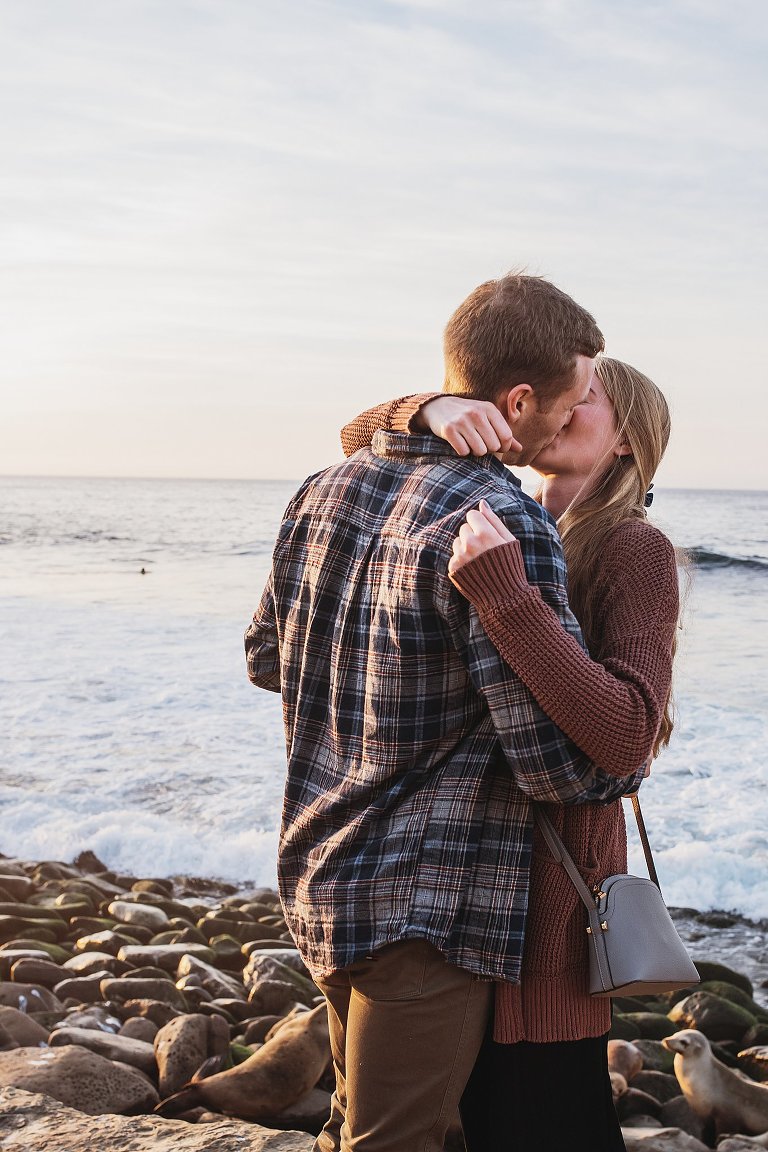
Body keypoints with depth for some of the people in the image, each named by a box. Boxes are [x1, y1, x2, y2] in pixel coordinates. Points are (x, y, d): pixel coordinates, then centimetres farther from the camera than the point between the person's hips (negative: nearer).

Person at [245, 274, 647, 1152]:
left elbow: (267, 658, 16)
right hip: (426, 910, -8)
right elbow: (557, 762, -22)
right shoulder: (505, 526, -22)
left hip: (319, 882, 8)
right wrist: (632, 762, -1)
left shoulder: (326, 491, 3)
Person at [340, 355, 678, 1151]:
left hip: (550, 865, -7)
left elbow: (625, 734, -28)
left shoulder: (633, 549, -13)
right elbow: (361, 440, 4)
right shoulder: (511, 525, 7)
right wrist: (431, 411, -19)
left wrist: (500, 593, -35)